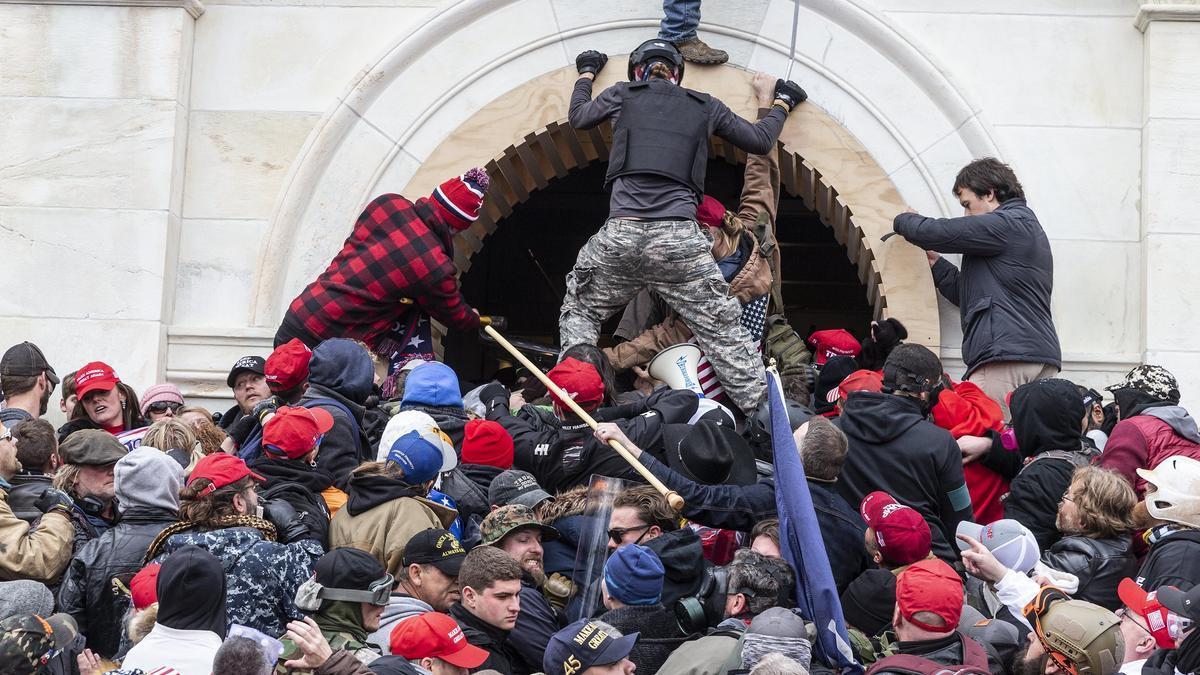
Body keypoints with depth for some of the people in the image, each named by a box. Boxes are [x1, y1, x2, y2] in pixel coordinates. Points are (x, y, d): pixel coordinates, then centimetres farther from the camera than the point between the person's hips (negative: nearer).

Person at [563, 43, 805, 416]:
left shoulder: (623, 95, 15)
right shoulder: (705, 107, 16)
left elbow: (578, 116, 32)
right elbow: (761, 141, 23)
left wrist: (586, 74, 51)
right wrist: (779, 102, 42)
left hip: (620, 233, 0)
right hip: (679, 238, 0)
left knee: (579, 313, 22)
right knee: (724, 332, 4)